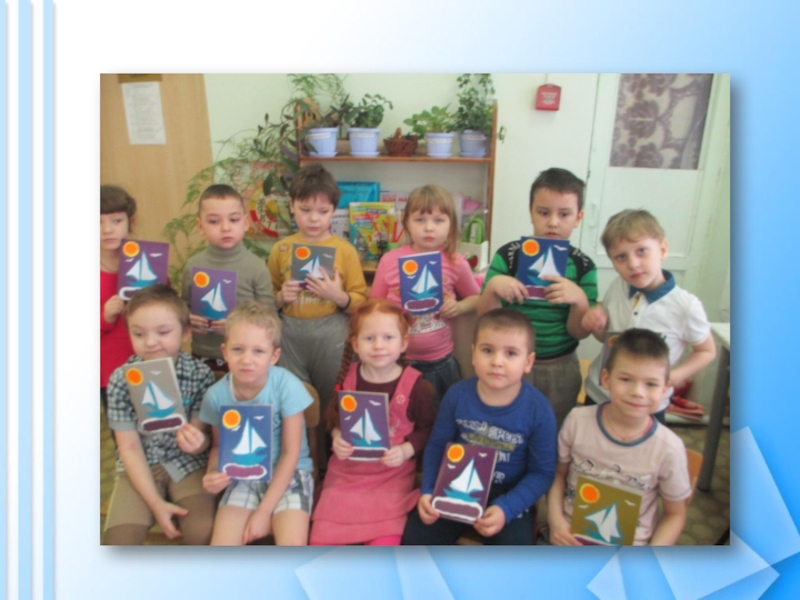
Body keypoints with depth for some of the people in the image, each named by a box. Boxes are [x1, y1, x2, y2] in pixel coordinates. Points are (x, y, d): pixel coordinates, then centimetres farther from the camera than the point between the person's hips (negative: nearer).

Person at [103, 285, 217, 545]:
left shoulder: (200, 375, -13)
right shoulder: (121, 380, -10)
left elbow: (201, 437, -7)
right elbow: (130, 448, -8)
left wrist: (196, 441, -33)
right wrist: (156, 503, -15)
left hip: (188, 464, -1)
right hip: (140, 468, 1)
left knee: (202, 533, -21)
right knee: (119, 541, -20)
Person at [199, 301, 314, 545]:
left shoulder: (286, 385, -19)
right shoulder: (216, 395, -11)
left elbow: (290, 453, -13)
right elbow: (219, 445, 6)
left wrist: (264, 511, -13)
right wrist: (212, 474, -18)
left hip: (288, 473, -2)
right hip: (242, 477, 3)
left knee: (293, 544, -23)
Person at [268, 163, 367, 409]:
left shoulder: (344, 250, -3)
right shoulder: (281, 249, 3)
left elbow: (360, 302, -1)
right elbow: (269, 300, 11)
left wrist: (338, 296, -19)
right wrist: (281, 297, -10)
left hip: (331, 335, -2)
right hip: (289, 334, 2)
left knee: (331, 401, 9)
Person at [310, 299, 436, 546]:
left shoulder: (414, 384, -11)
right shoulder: (348, 378, -2)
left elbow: (427, 428, -4)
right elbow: (334, 417, 11)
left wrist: (406, 451, -20)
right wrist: (337, 438, -9)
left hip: (392, 474, -3)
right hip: (346, 470, 3)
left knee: (384, 541, -11)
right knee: (321, 539, -1)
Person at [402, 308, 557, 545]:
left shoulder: (538, 410, -17)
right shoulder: (457, 395, -12)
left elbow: (542, 472, -10)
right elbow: (437, 445, 1)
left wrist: (506, 509, -22)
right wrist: (428, 491, -13)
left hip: (509, 495, -2)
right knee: (414, 538, -10)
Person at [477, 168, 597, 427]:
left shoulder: (583, 266, -7)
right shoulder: (508, 255, -10)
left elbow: (580, 332, -6)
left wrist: (580, 300, -25)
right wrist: (492, 286, -27)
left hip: (560, 370, 1)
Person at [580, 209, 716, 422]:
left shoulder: (686, 306, -21)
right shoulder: (616, 287, -8)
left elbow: (707, 351, -4)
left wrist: (673, 378, -20)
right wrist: (597, 325, -16)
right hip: (597, 394, 4)